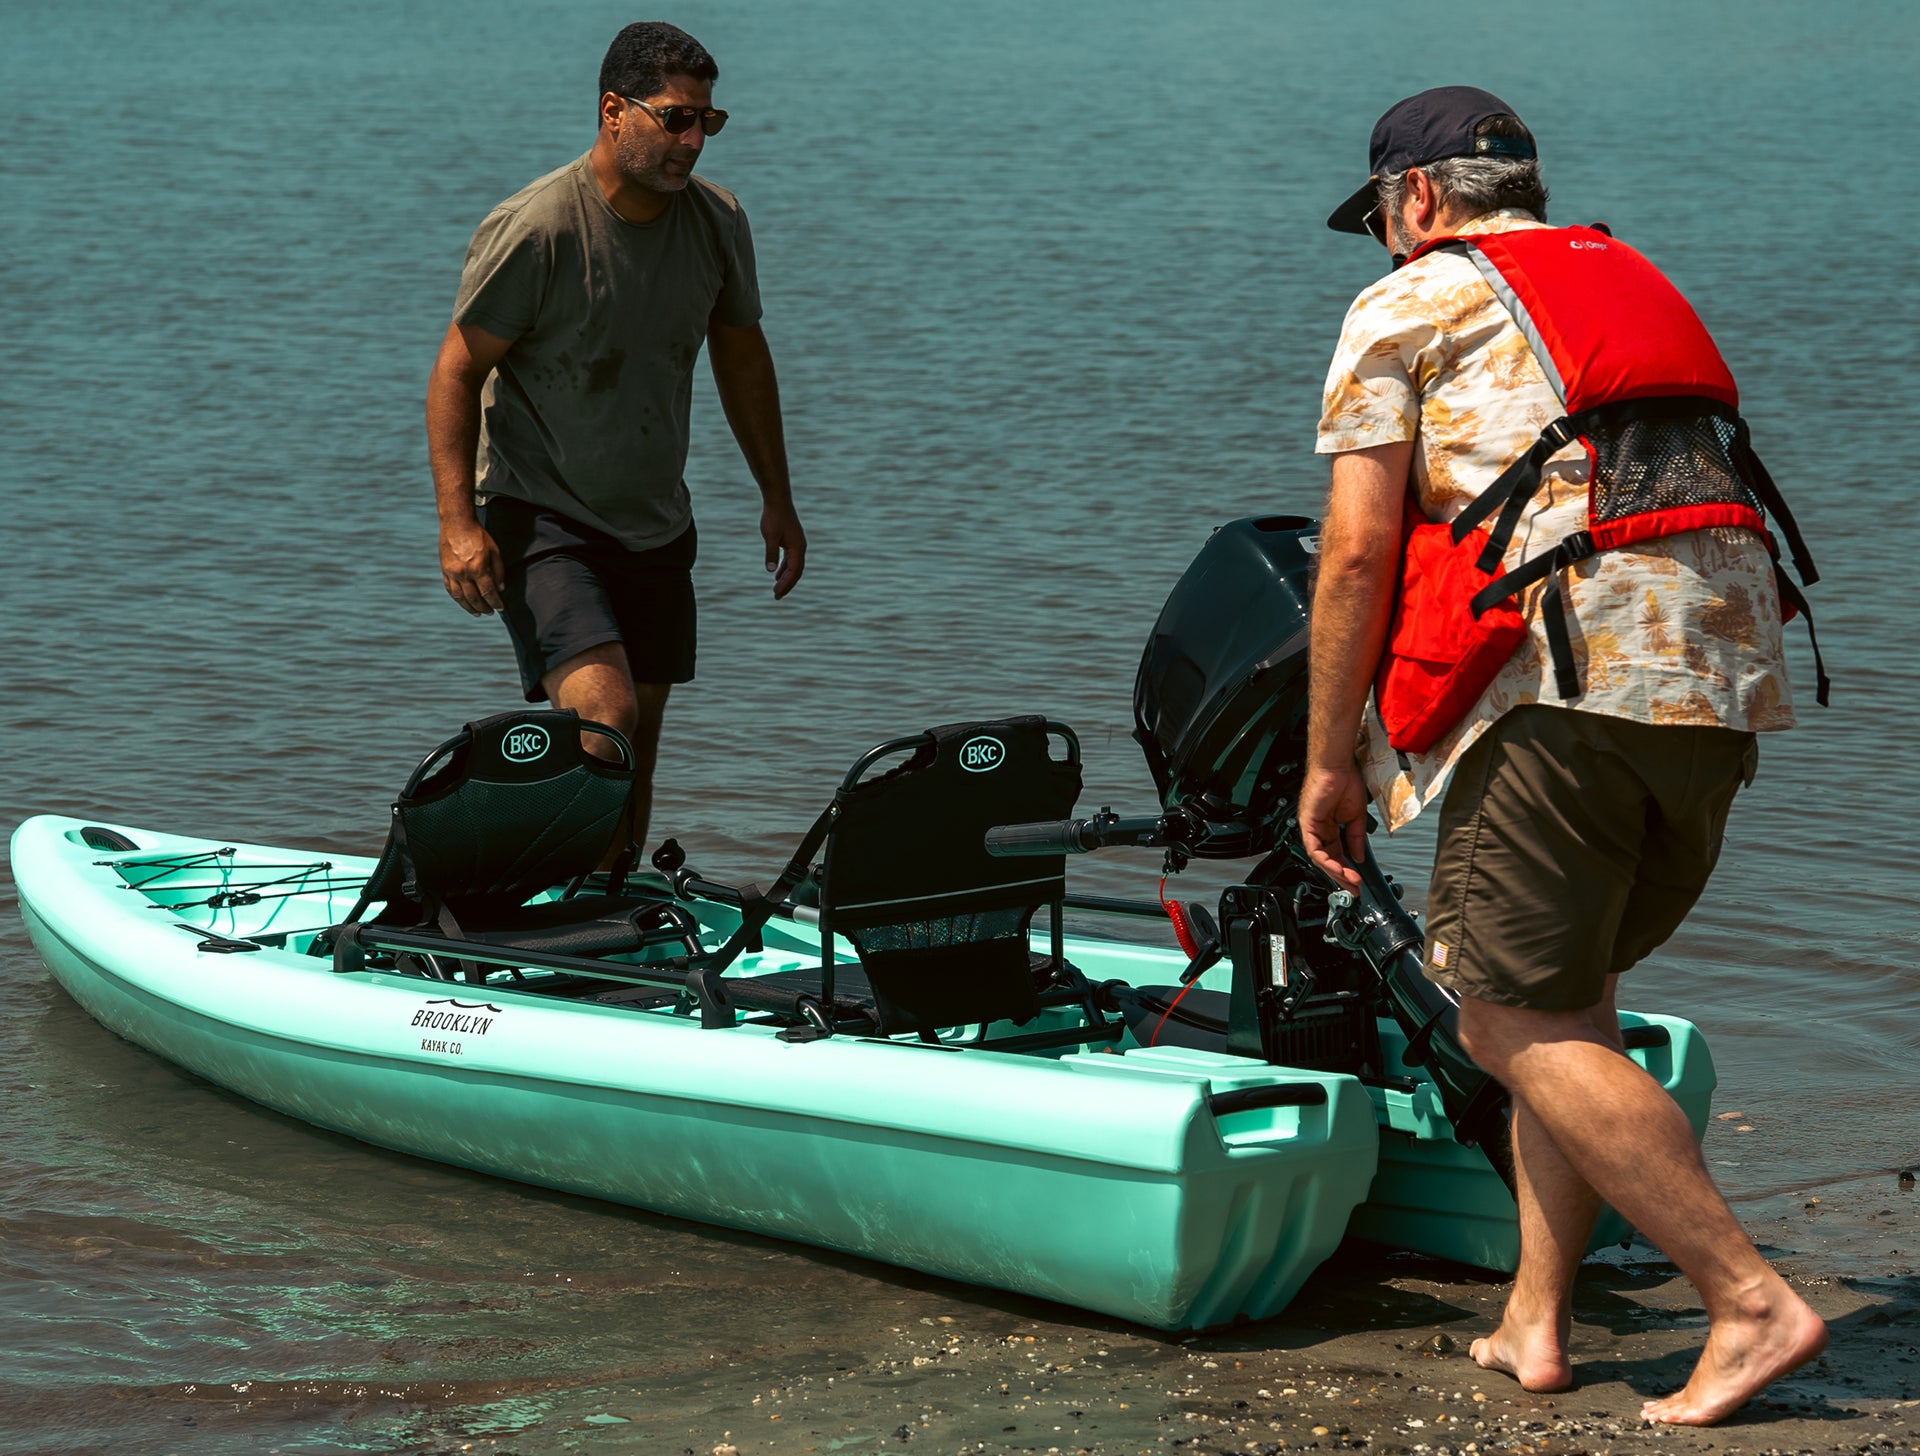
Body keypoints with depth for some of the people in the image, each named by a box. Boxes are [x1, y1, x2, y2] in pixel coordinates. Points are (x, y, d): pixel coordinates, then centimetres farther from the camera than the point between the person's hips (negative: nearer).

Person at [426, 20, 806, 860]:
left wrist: (776, 497, 18)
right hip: (539, 513, -6)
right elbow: (456, 371, -13)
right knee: (604, 715, -23)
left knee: (637, 747, 9)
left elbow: (741, 353, 15)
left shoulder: (717, 221, -1)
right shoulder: (535, 228, -19)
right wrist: (458, 523, -20)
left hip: (655, 524, 6)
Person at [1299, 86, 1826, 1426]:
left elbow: (1358, 550, 0)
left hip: (1563, 678, -7)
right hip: (1723, 684, 7)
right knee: (1570, 999, 18)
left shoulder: (1406, 309, 8)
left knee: (1522, 1026, -2)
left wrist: (1328, 762, 5)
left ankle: (1754, 1303, -8)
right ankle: (1536, 1321, 16)